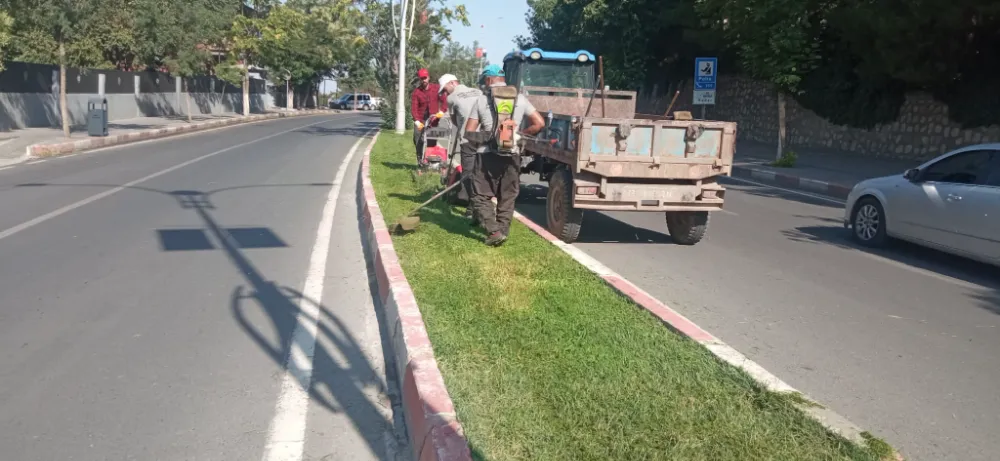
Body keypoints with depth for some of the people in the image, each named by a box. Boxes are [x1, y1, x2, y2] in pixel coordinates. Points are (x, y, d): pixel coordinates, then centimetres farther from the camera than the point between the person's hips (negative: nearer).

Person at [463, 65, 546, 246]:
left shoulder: (482, 100, 1)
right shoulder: (520, 99, 7)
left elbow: (469, 132, -2)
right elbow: (539, 123, 1)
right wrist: (520, 135, 11)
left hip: (489, 155, -3)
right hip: (512, 155, 3)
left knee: (481, 195, 4)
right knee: (507, 197, 15)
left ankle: (494, 231, -9)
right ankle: (503, 231, 17)